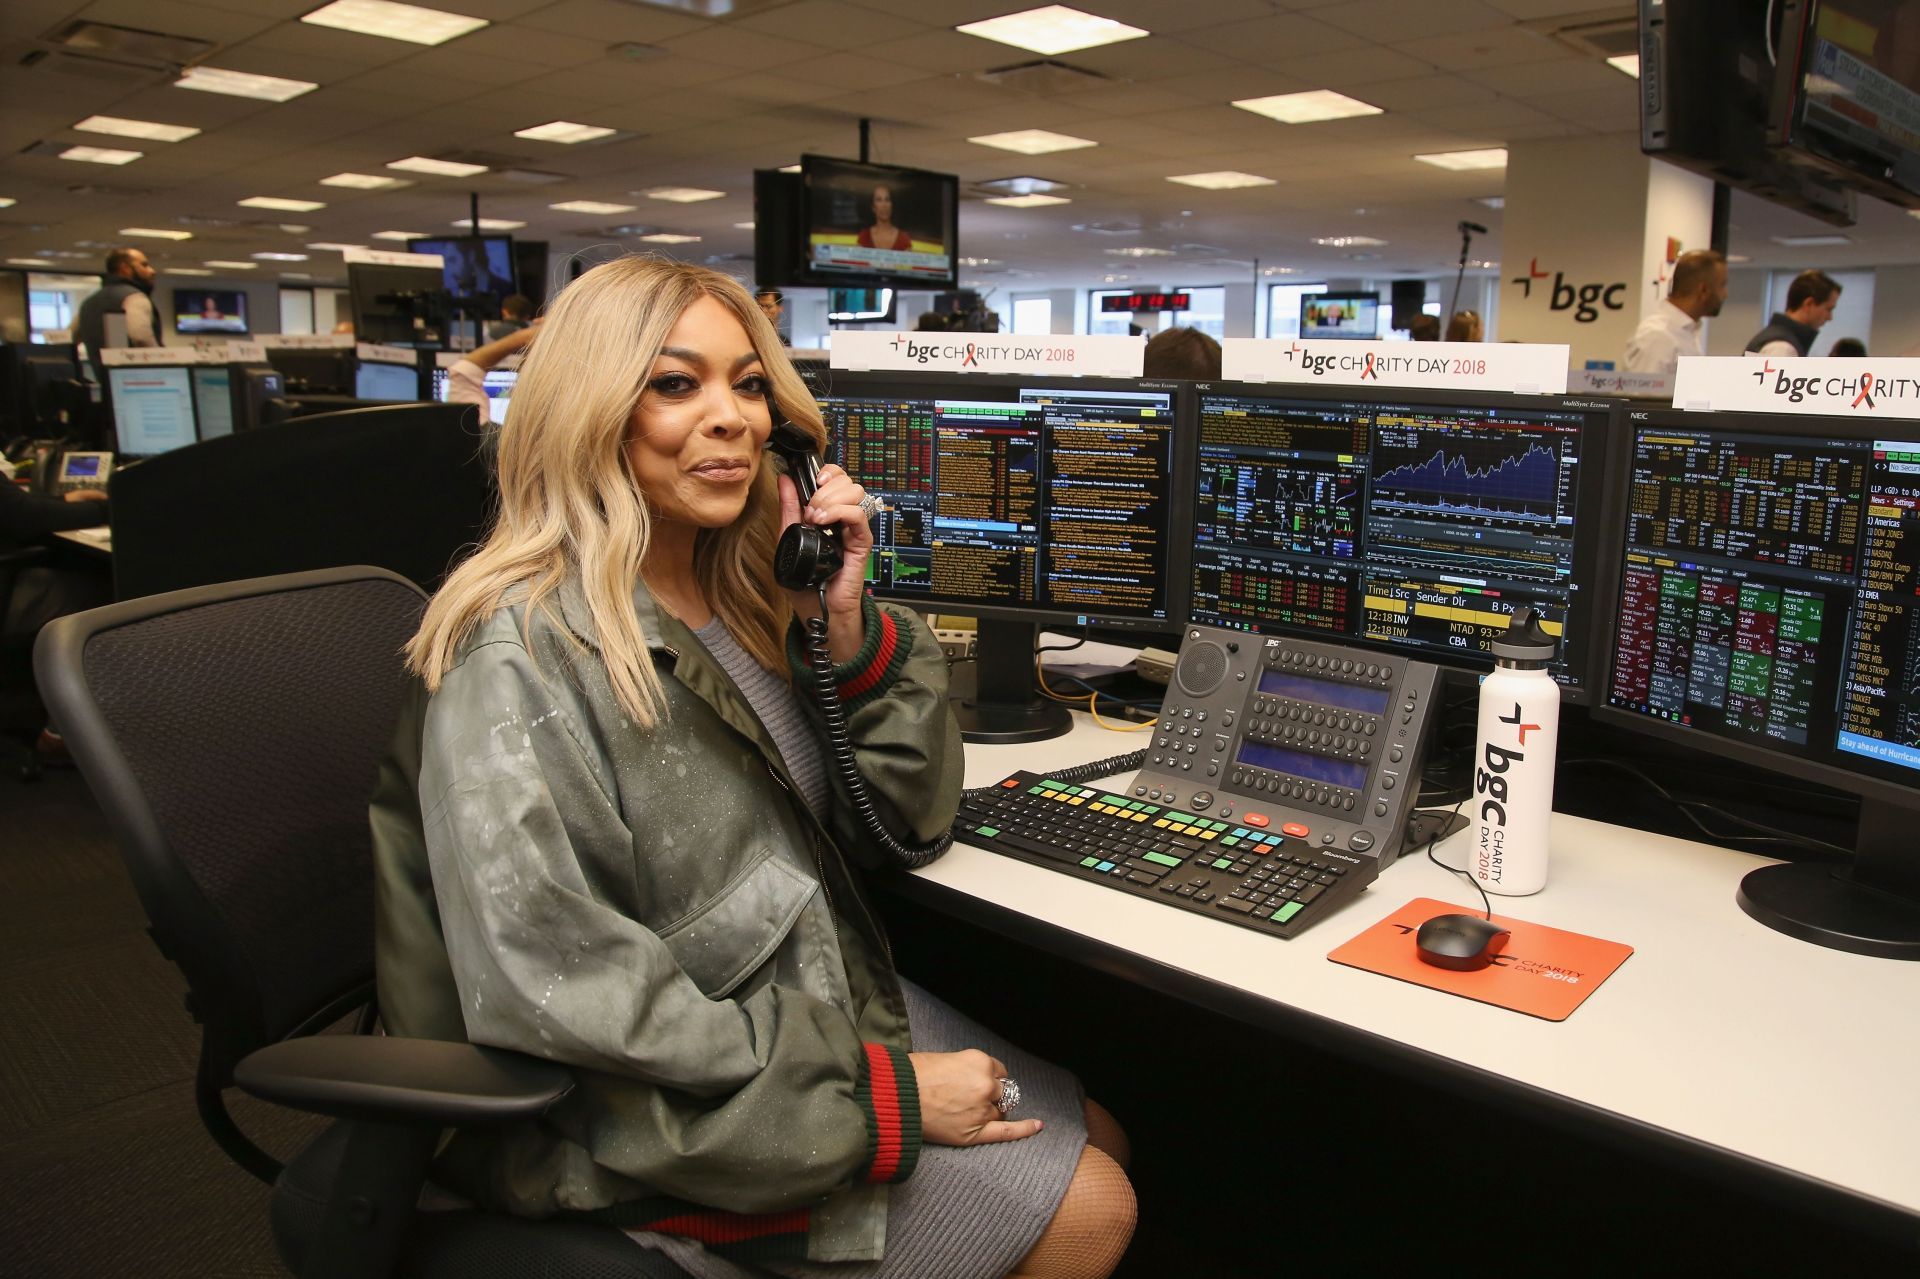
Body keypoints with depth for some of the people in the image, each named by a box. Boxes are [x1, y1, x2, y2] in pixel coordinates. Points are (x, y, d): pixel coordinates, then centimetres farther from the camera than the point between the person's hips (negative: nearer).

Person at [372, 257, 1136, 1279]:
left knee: (1103, 1144, 9)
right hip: (650, 1128, -7)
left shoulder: (742, 597, 1)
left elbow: (906, 819, 5)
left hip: (828, 997, 8)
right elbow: (568, 1011, -27)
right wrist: (882, 1095, -22)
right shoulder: (520, 662, -23)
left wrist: (847, 626, -11)